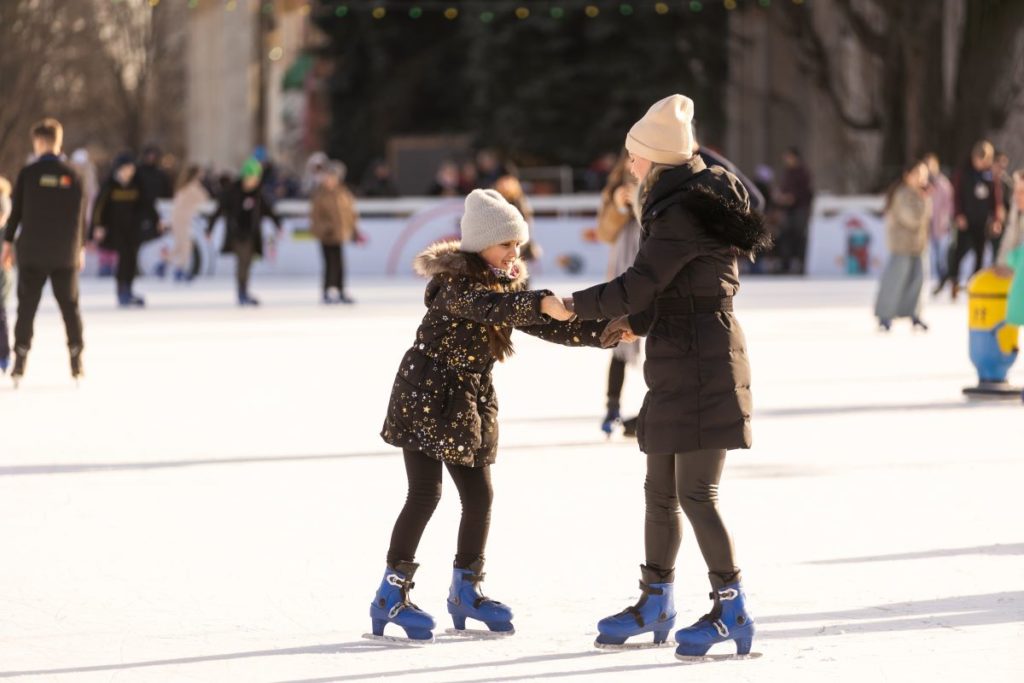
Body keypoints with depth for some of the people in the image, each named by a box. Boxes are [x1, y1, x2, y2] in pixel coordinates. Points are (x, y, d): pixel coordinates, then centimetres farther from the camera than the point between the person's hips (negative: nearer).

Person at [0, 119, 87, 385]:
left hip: (32, 251, -1)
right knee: (70, 305, 8)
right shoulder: (72, 175, 1)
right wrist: (81, 248, 14)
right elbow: (81, 215, 5)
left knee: (27, 306, 4)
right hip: (65, 253, 1)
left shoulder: (28, 173, -5)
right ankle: (76, 358, 5)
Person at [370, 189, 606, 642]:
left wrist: (605, 332, -6)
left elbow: (551, 329, 7)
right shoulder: (454, 283, -17)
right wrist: (541, 302, -51)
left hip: (470, 402, 8)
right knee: (425, 495, -11)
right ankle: (391, 595, -3)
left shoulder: (508, 288, 7)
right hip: (425, 398, -8)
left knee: (479, 496, 6)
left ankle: (465, 592, 22)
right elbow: (486, 306, -37)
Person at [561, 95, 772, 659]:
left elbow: (640, 284, -19)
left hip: (700, 364, -10)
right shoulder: (697, 197, 14)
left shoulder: (683, 213, -18)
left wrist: (574, 306, -7)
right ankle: (655, 604, 26)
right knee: (660, 489, 16)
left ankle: (732, 611, -2)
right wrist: (640, 322, 14)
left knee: (696, 494, -8)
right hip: (679, 364, 10)